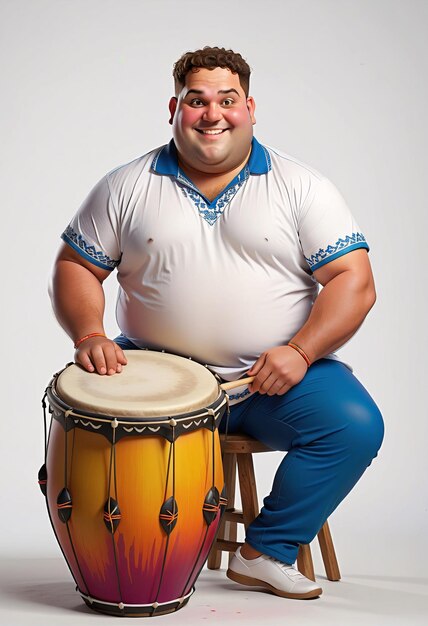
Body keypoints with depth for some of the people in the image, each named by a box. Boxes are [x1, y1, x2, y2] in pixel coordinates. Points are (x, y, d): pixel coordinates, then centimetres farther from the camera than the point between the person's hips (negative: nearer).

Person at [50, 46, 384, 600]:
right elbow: (75, 267, 8)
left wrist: (300, 351, -18)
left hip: (276, 378, 0)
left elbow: (353, 280, -3)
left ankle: (268, 553, -4)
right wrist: (89, 334, -12)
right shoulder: (127, 187, 7)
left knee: (355, 425, -24)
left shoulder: (302, 188, 2)